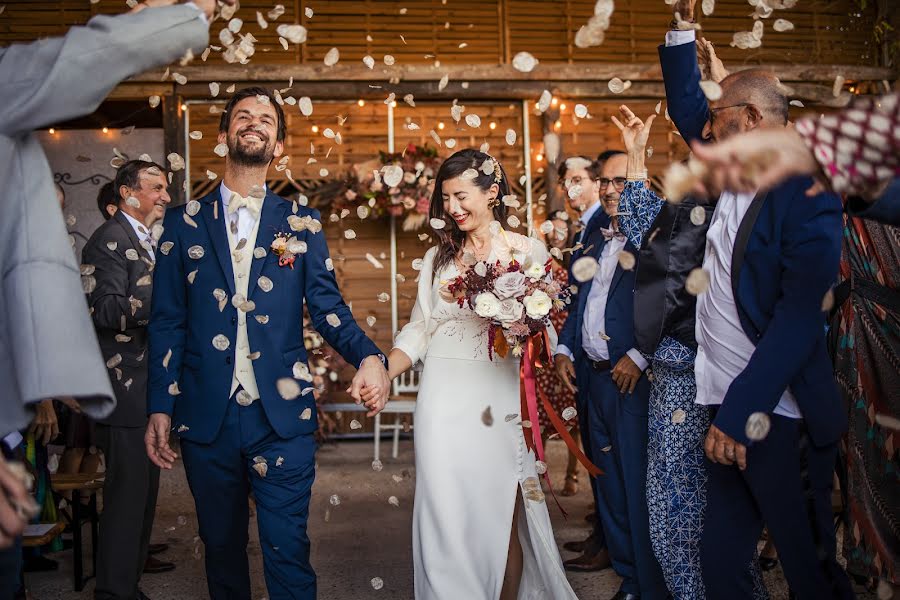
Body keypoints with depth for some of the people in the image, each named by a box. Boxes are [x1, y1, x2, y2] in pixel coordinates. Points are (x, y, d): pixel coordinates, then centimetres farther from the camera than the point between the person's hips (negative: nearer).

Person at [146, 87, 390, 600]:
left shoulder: (301, 223, 7)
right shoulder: (184, 223, 8)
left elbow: (328, 306, 2)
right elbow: (167, 322, 7)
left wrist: (368, 355, -17)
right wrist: (160, 408, 1)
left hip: (283, 414, -1)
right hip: (206, 417, 1)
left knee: (288, 550, -1)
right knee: (222, 547, 14)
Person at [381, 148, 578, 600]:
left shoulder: (529, 252, 4)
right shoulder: (438, 256, 13)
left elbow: (547, 332, 5)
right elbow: (419, 329, 11)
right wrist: (383, 373, -3)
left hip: (501, 401, -2)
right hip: (444, 400, 2)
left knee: (502, 517, 4)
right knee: (447, 515, 1)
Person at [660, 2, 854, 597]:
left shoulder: (807, 193, -12)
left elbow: (800, 317, -19)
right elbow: (685, 107, 22)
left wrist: (740, 412, -21)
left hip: (780, 418, -7)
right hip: (729, 411, 7)